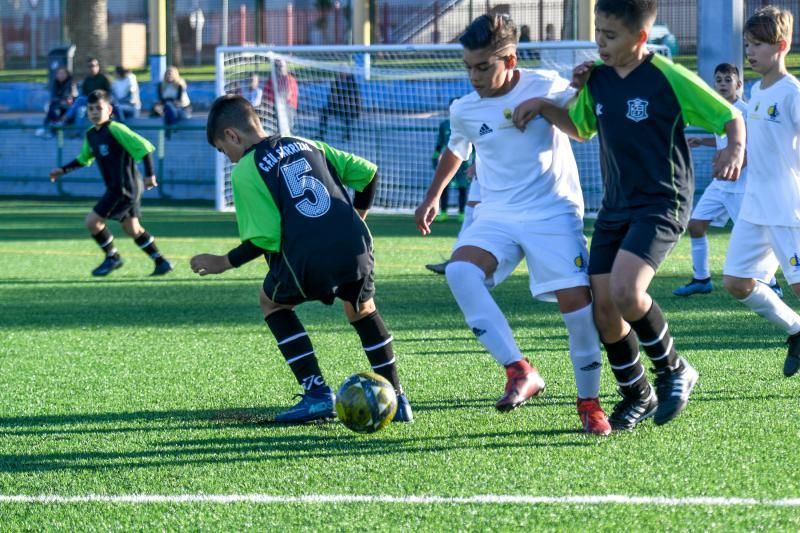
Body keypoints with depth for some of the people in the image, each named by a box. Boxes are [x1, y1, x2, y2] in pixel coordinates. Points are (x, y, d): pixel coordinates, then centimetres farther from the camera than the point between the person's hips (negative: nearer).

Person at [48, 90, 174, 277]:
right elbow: (84, 159, 26)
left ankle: (112, 257, 10)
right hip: (116, 188, 9)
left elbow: (144, 146, -19)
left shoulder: (115, 130, -17)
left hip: (125, 188, -9)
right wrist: (63, 170, 18)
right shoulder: (91, 135, 8)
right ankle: (161, 261, 22)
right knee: (132, 229, 15)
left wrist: (150, 174, -21)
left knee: (92, 221, -7)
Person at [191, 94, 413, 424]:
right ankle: (396, 398, 27)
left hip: (309, 261, -5)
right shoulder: (308, 145, 21)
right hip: (356, 248, 5)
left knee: (272, 302, 25)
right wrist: (358, 215, 35)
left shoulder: (245, 171, 3)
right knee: (362, 310, 33)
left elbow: (265, 238, -4)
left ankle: (317, 394, 15)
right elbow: (367, 172, 20)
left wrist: (225, 263, 9)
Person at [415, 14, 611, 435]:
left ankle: (589, 402, 8)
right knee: (459, 272, -27)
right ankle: (519, 371, -28)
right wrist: (432, 197, 27)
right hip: (496, 215, 3)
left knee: (577, 300, -14)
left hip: (554, 211, -3)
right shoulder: (464, 111, 3)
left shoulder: (545, 87, -8)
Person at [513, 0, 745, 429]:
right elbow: (580, 129, 22)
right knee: (603, 307, 1)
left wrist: (735, 149, -28)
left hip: (661, 204, -7)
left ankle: (673, 371, -2)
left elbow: (731, 118, -7)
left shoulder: (670, 79, -14)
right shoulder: (597, 78, 5)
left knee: (626, 291, -26)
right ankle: (637, 396, 22)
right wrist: (544, 107, 5)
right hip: (615, 208, 7)